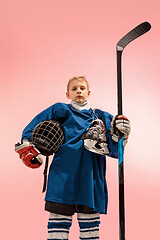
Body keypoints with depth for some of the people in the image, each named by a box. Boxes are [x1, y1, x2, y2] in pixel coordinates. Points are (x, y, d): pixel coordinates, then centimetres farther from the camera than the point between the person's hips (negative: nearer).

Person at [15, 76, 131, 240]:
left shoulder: (103, 117, 20)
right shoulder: (61, 110, 14)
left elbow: (113, 151, 15)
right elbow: (35, 125, 12)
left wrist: (119, 134, -4)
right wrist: (27, 145, -2)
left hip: (91, 177, 3)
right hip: (64, 175, -2)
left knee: (90, 223, 3)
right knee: (60, 216, -7)